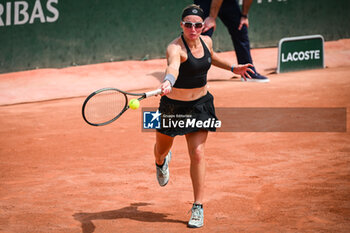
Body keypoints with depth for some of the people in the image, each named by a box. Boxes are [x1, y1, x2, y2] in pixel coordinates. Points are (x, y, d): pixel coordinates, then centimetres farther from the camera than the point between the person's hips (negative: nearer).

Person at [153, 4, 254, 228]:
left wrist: (232, 67, 24)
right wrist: (168, 82, -70)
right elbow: (173, 66, -50)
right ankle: (162, 162, 59)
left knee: (197, 154, -9)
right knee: (161, 150, 18)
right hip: (173, 106, -3)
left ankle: (198, 208, -3)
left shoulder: (206, 41, -5)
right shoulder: (175, 48, -26)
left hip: (200, 105, 3)